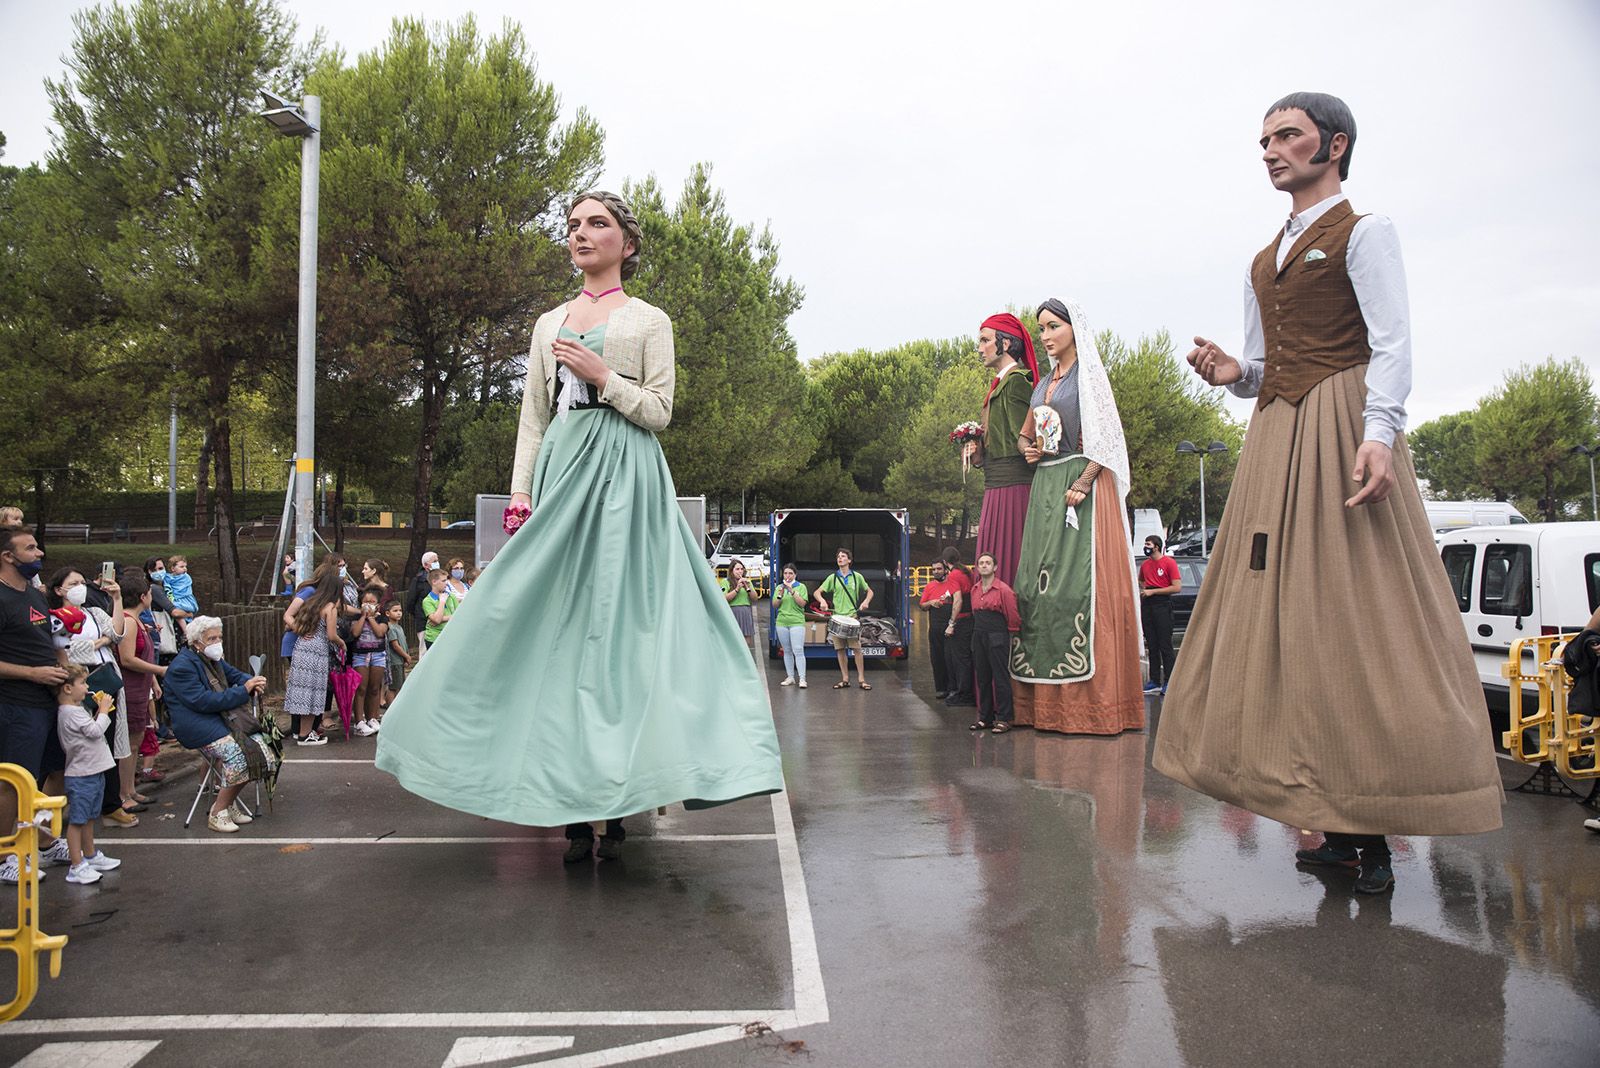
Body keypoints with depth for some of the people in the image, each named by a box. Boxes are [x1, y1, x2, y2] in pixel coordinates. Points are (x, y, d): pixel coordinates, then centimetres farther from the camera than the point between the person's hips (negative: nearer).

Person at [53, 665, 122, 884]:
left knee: (88, 818, 20)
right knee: (77, 820, -4)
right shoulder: (71, 713, -18)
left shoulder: (76, 709, 13)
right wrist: (103, 710, -10)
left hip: (93, 772, 10)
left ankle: (90, 856, 32)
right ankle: (76, 867, -1)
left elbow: (92, 730, 16)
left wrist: (100, 712, 5)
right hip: (81, 776, -10)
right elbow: (96, 731, -22)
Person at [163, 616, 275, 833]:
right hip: (198, 724, -9)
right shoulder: (182, 667, -12)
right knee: (238, 755, -28)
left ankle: (228, 802, 4)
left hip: (224, 717, 9)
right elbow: (202, 701, -21)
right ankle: (218, 813, -13)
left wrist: (253, 683, -2)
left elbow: (235, 674, 24)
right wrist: (244, 690, -19)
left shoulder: (214, 659, 16)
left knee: (261, 748, -11)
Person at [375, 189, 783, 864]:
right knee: (558, 624, -3)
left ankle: (616, 804, -2)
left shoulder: (649, 321, 8)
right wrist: (520, 493, 5)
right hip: (560, 470, 4)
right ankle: (573, 809, 2)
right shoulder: (550, 324, 20)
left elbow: (659, 413, 1)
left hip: (625, 476, -4)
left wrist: (602, 375, -10)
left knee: (618, 620, -9)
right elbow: (532, 418, 15)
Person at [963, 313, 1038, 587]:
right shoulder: (1002, 382, 20)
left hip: (1011, 487, -10)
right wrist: (980, 455, 8)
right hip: (997, 487, 10)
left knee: (1007, 565, -10)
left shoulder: (1015, 381, -10)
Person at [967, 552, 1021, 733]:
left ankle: (1003, 719, 2)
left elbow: (1013, 616, -5)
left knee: (1000, 679, -4)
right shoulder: (975, 590, 11)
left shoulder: (1003, 590, -10)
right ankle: (985, 717, 18)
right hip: (978, 637, 7)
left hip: (997, 638, -7)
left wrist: (1010, 632, 3)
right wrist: (979, 630, 17)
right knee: (983, 679, 11)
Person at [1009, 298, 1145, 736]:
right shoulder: (1044, 385, 20)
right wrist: (1027, 448, 6)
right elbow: (1024, 434, 29)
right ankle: (1048, 702, 4)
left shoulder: (1090, 376, 0)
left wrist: (1083, 482, -21)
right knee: (1040, 583, 1)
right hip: (1045, 487, 7)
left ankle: (1089, 700, -11)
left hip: (1082, 487, -7)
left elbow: (1105, 439, -9)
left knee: (1081, 582, -13)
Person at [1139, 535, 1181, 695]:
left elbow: (1177, 587, -11)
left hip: (1162, 605, -6)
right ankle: (1155, 681, 12)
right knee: (1152, 645, 8)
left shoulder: (1169, 562, -5)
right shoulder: (1145, 564, 14)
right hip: (1147, 605, 6)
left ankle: (1169, 682, -4)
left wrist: (1153, 591, -13)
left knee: (1165, 645, -7)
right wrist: (1142, 591, 10)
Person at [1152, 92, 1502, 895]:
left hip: (1340, 428, -7)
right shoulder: (1264, 261, 23)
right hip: (1275, 437, 7)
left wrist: (1378, 433, -24)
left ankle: (1372, 831, -6)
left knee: (1353, 611, -11)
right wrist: (1231, 373, 2)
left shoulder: (1363, 233, 3)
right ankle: (1344, 827, 7)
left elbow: (1391, 344, -9)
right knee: (1287, 615, 1)